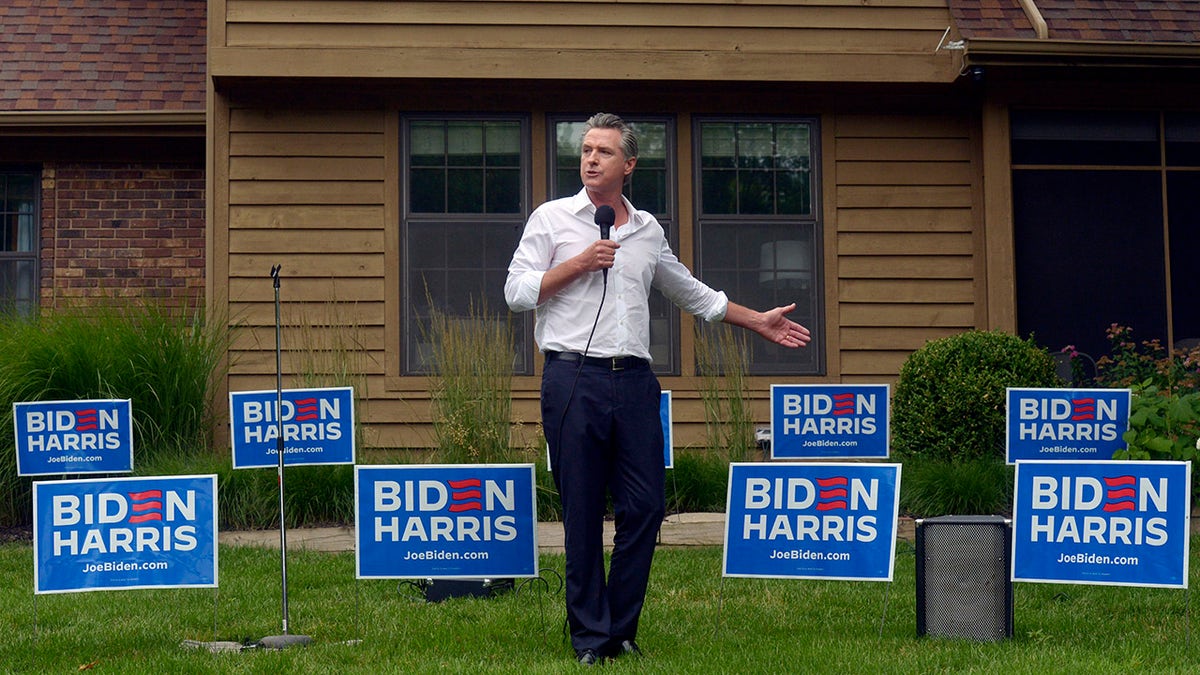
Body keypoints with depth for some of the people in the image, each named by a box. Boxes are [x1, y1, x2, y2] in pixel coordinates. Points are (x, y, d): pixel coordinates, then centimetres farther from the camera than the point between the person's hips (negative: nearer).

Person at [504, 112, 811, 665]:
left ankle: (620, 630, 11)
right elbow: (516, 292, 0)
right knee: (583, 515, -1)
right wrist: (579, 264, -7)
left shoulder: (648, 230, 16)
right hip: (574, 379, -3)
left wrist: (758, 322, 29)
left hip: (635, 381, 4)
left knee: (645, 507, -1)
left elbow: (691, 293, 28)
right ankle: (590, 637, 7)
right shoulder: (552, 218, 6)